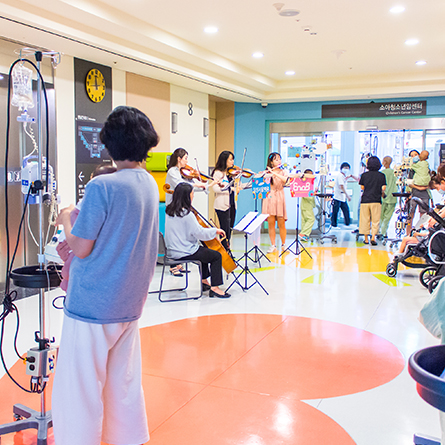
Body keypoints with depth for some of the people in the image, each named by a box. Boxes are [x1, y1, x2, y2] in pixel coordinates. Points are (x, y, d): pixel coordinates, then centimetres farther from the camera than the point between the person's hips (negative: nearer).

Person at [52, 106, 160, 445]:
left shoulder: (102, 186, -18)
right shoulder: (150, 184, 5)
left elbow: (81, 248, -14)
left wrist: (67, 219, 2)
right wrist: (80, 224, 14)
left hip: (93, 304, -7)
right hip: (130, 302, 7)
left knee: (79, 388, 5)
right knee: (124, 380, 20)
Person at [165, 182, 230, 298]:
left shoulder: (171, 211, 4)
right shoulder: (186, 214, -23)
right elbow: (200, 233, -21)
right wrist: (215, 230, -8)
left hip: (173, 250, 10)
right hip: (184, 253, -10)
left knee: (205, 251, 30)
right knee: (216, 256, -2)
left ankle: (204, 281, 34)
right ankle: (214, 287, -1)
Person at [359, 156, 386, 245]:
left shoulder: (364, 175, 2)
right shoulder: (381, 175, -1)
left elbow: (362, 187, 7)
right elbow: (383, 188, -3)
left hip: (365, 200, 1)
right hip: (376, 200, -1)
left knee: (365, 220, 8)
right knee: (375, 220, 5)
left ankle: (366, 239, 12)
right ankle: (373, 237, -7)